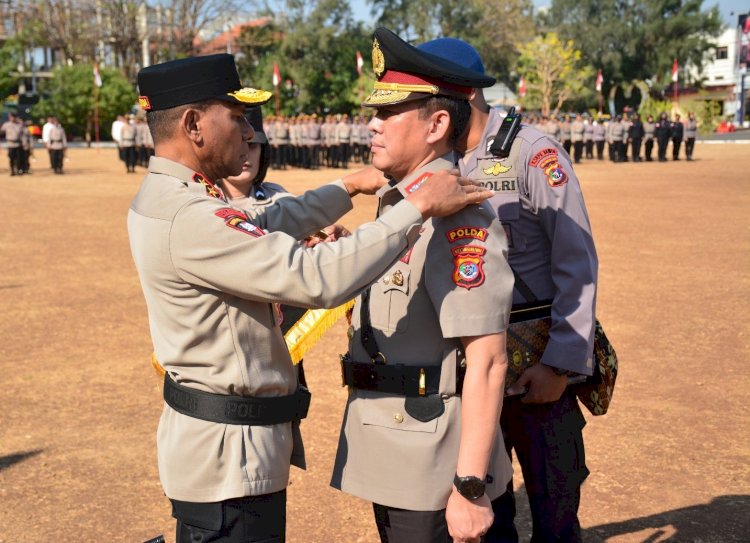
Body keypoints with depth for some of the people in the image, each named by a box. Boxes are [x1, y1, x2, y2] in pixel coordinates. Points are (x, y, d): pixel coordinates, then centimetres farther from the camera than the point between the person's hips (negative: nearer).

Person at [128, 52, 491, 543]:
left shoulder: (162, 197, 5)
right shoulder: (188, 218, -27)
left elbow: (266, 225, 18)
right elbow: (318, 277, -32)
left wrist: (348, 189, 18)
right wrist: (418, 206, -25)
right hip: (229, 454, -10)